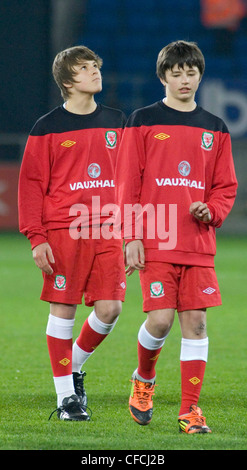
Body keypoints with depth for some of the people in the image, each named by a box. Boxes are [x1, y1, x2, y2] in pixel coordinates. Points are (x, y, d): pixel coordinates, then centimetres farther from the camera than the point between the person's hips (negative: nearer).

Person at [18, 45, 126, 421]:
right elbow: (31, 183, -2)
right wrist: (37, 238, -9)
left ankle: (75, 366, 24)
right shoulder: (48, 128, -2)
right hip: (64, 230, -4)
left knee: (109, 308, -3)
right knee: (63, 309, -2)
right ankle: (66, 396, 7)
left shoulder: (116, 122, 12)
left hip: (107, 231, 4)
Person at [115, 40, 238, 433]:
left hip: (198, 244, 3)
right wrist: (132, 236, -7)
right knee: (160, 320, -10)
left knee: (195, 322, -2)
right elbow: (127, 183, 0)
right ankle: (144, 379, 19)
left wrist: (211, 211, -6)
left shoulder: (215, 129, 13)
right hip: (156, 242, -3)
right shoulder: (144, 121, 3)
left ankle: (190, 409, 2)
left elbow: (226, 186, 16)